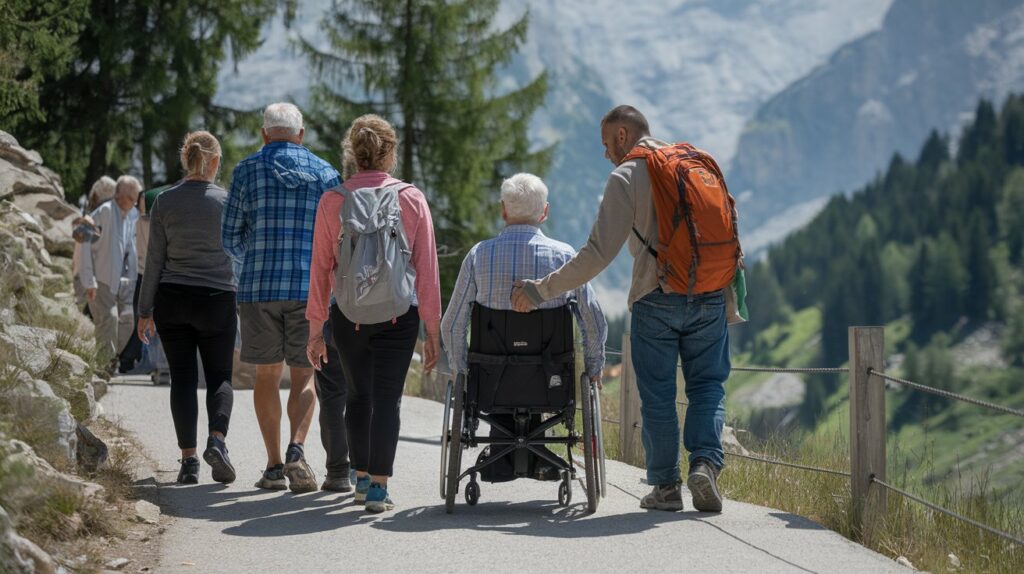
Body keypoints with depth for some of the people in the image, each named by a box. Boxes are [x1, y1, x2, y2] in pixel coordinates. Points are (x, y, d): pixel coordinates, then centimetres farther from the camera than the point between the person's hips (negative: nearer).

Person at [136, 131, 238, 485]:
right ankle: (217, 440, -17)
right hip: (216, 299, -1)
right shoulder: (228, 201, -4)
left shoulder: (165, 202, 0)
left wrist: (146, 311, 7)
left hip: (172, 300, 1)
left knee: (182, 378, 6)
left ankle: (189, 459, 0)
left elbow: (154, 261, 1)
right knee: (219, 376, 8)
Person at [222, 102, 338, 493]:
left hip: (258, 287, 0)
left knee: (267, 376, 10)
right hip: (310, 289, 0)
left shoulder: (247, 170, 3)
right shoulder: (324, 173, 5)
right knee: (304, 377, 6)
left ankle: (274, 465, 9)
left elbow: (231, 238, 5)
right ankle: (296, 450, -17)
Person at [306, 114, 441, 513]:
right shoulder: (412, 199, -1)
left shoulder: (332, 202, 0)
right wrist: (433, 330, 6)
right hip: (399, 315, -1)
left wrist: (315, 329, 8)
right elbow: (427, 269, 0)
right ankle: (379, 487, 0)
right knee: (387, 398, 3)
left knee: (358, 396, 18)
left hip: (348, 315, 1)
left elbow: (320, 269, 2)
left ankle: (362, 477, 26)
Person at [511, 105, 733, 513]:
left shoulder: (626, 177, -4)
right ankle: (705, 461, -11)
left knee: (658, 395, 6)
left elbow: (599, 253, -11)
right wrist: (731, 298, 21)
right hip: (709, 297, 4)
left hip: (657, 298, -4)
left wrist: (542, 289, -6)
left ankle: (665, 485, 10)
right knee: (707, 386, 10)